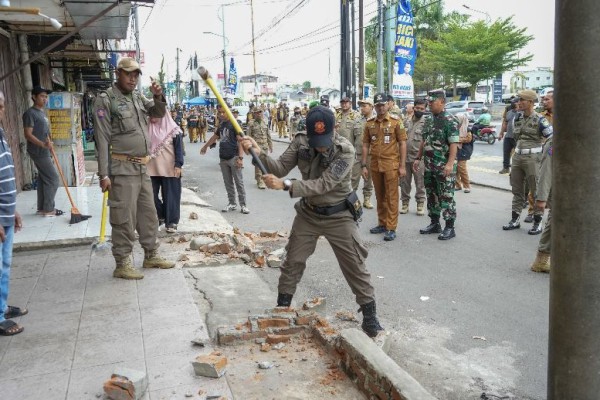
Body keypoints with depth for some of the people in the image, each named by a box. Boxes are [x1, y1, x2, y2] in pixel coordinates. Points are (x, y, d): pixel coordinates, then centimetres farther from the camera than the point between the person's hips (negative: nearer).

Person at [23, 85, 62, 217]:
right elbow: (28, 135, -19)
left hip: (44, 152, 9)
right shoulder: (30, 113, -13)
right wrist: (43, 145, -29)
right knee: (53, 178, -9)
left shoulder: (42, 113, 16)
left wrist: (49, 146, 16)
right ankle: (48, 209, -3)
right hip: (38, 152, -9)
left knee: (43, 179, 12)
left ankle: (42, 208, 18)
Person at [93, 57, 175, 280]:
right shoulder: (105, 100, -8)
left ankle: (151, 256, 29)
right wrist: (104, 174, -17)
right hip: (122, 170, -8)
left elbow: (159, 113, 26)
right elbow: (102, 140, -13)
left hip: (142, 168, 8)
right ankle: (122, 264, 8)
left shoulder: (138, 98, 13)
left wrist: (158, 97, 3)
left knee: (148, 214, 15)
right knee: (124, 219, -3)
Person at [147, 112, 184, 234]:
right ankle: (160, 216, 26)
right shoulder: (148, 128, 7)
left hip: (169, 168, -4)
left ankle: (172, 222, 13)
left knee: (170, 196, 2)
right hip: (151, 168, 4)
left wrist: (178, 165, -12)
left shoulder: (173, 129, -5)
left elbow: (179, 148, -5)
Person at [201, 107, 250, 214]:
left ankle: (243, 205, 2)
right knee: (228, 183, 10)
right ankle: (232, 203, 19)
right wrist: (205, 146, 44)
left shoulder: (234, 124, -7)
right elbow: (215, 136, 31)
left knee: (239, 182, -3)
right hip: (223, 158, 7)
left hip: (233, 157, -7)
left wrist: (240, 157, -22)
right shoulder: (221, 125, 13)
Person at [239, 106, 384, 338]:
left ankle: (370, 316, 18)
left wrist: (285, 186, -41)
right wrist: (259, 154, -32)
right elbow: (280, 168, -13)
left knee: (355, 266, 2)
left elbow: (323, 185, -32)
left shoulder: (345, 151, -26)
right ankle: (281, 308, 29)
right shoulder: (300, 142, -12)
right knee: (292, 262, 10)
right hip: (308, 213, 4)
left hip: (338, 216, -3)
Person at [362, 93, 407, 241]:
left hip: (391, 164, -4)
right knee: (379, 196, 13)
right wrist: (364, 165, 4)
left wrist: (402, 166, -8)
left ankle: (391, 228, 3)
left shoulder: (396, 121, -3)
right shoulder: (369, 123, 7)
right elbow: (365, 145, 10)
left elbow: (402, 143, -3)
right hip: (375, 165, 4)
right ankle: (382, 224, 24)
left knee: (391, 197, -1)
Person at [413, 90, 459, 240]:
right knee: (431, 196, 14)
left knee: (446, 197, -2)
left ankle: (450, 228, 6)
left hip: (444, 167, -8)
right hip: (429, 166, 8)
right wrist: (418, 158, 17)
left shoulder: (450, 121, -12)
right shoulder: (429, 121, 13)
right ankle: (434, 224, 26)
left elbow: (454, 144, -18)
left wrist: (450, 163, -26)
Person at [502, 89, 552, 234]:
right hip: (517, 157, 7)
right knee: (517, 190, 11)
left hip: (532, 158, -6)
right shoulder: (517, 118, 9)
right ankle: (515, 219, 20)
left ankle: (537, 222, 7)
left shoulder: (539, 120, -10)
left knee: (536, 191, 0)